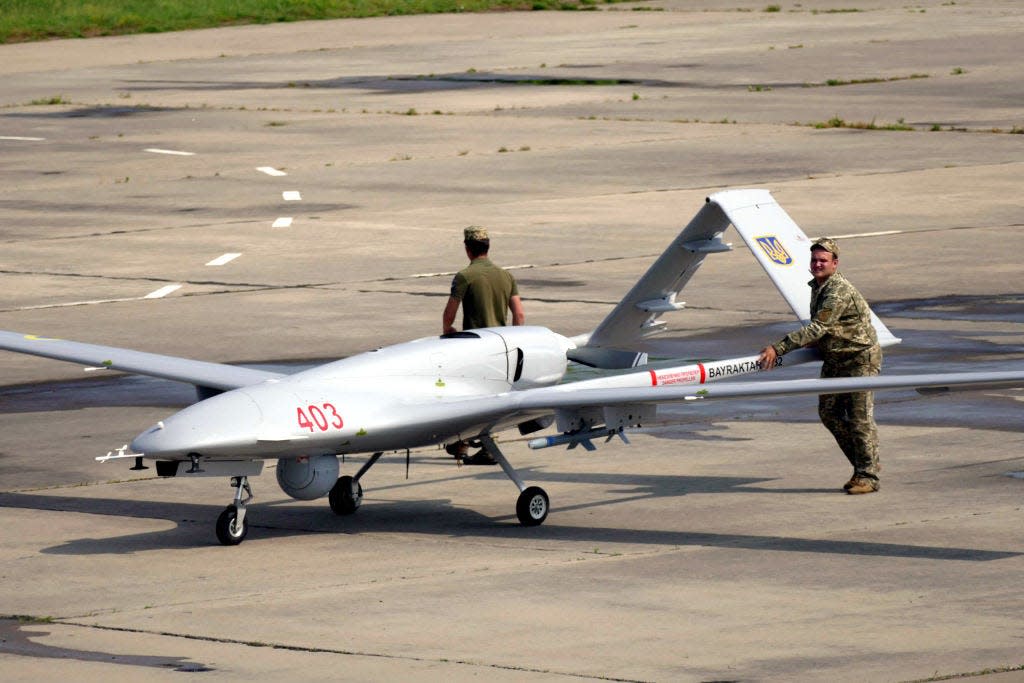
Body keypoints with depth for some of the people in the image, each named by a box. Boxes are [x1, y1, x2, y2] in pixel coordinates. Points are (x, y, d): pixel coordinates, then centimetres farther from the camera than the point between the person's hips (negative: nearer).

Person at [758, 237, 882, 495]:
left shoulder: (839, 291, -24)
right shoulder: (817, 286, 7)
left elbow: (818, 328, -30)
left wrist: (778, 348, -32)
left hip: (860, 358, -10)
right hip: (834, 358, 10)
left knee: (860, 417, -8)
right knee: (829, 413, 8)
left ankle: (868, 476, -1)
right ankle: (863, 464, 18)